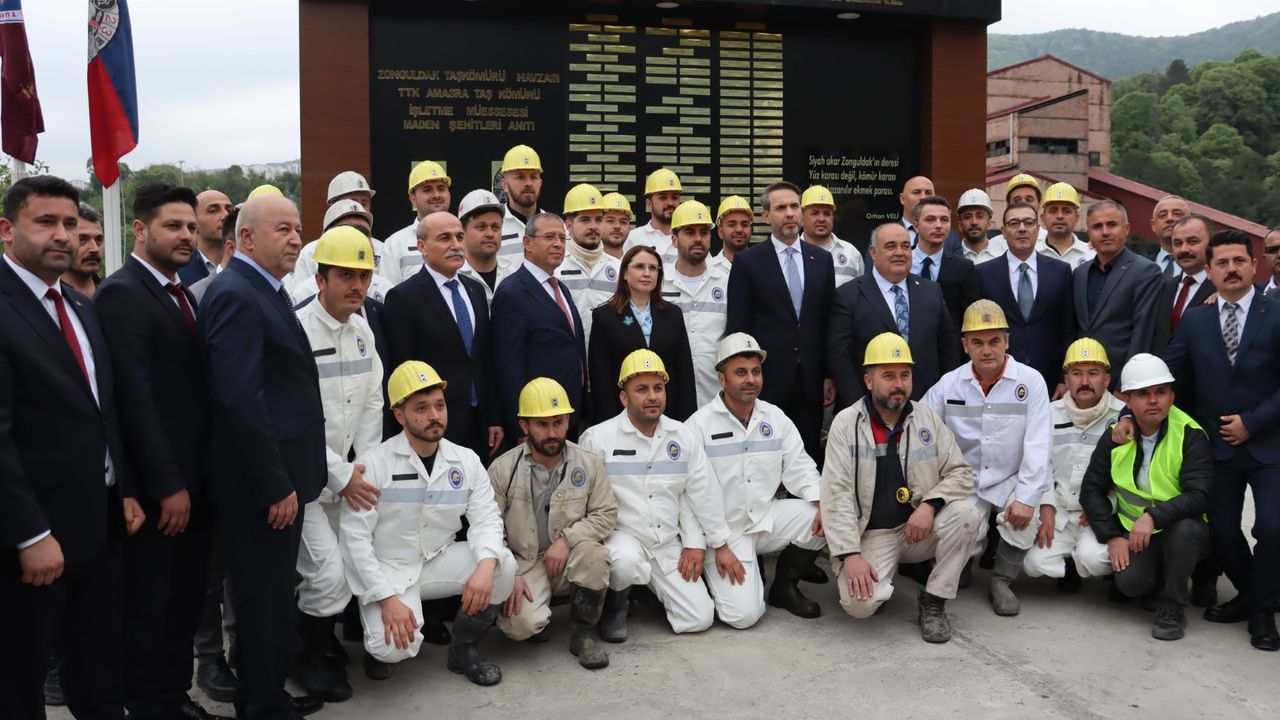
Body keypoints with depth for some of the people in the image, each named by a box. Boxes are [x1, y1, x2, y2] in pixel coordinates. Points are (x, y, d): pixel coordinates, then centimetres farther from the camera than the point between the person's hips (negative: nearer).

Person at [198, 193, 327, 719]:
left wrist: (286, 478, 15)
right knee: (263, 598, 4)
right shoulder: (235, 295, -18)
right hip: (260, 485, -10)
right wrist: (275, 485, -22)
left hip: (279, 478, 10)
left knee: (274, 594, 20)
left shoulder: (265, 291, 13)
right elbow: (239, 398, -24)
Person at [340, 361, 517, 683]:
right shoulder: (372, 464, -12)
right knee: (397, 646, -28)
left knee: (504, 565, -21)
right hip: (387, 570, -4)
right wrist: (387, 598, -23)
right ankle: (380, 643, 12)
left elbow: (486, 518, -6)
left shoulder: (467, 461, -1)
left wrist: (486, 565, -29)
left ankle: (463, 648, 3)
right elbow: (354, 537, -14)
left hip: (440, 563, 4)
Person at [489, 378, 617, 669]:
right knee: (521, 625, -28)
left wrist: (567, 538, -18)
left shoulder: (589, 463, -4)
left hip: (571, 560, 1)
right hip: (524, 564, -1)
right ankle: (537, 616, 12)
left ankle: (584, 633, -11)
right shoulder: (502, 469, -7)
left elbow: (606, 514, -3)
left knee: (591, 552, -34)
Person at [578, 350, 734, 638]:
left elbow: (702, 494, 7)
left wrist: (696, 544, 6)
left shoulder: (683, 437, 2)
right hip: (620, 538, -4)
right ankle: (614, 604, -3)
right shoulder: (597, 438, -10)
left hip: (669, 545, 4)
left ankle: (654, 588, 25)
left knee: (699, 619, -6)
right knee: (627, 563, -39)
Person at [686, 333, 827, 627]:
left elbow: (799, 468, 2)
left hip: (768, 519, 5)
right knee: (744, 613, -20)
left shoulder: (776, 418, 4)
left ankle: (784, 586, 5)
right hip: (724, 529, -5)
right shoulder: (699, 425, -10)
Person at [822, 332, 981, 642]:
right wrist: (850, 554, -21)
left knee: (965, 514, -26)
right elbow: (837, 494, -12)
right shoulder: (846, 423, -7)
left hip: (920, 529, 3)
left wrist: (929, 504, -18)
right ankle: (881, 579, 12)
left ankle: (933, 601, -7)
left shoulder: (927, 418, 2)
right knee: (859, 602, -27)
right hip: (871, 535, -3)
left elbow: (960, 473, 2)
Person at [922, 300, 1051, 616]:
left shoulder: (1030, 382, -7)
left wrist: (1027, 498, -22)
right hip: (965, 483, 1)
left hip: (1011, 480, 0)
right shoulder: (949, 384, -2)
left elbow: (1037, 445, -13)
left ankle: (1001, 581, -2)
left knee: (1025, 515, -30)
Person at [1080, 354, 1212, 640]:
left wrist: (1153, 516, -35)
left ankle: (1171, 606, -13)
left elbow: (1200, 496, -23)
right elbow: (1092, 489, 2)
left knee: (1185, 527, -36)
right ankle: (1160, 579, 15)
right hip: (1133, 533, 2)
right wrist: (1112, 536, -8)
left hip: (1183, 532, -2)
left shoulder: (1190, 435, -14)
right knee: (1130, 582, -25)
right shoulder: (1115, 436, -3)